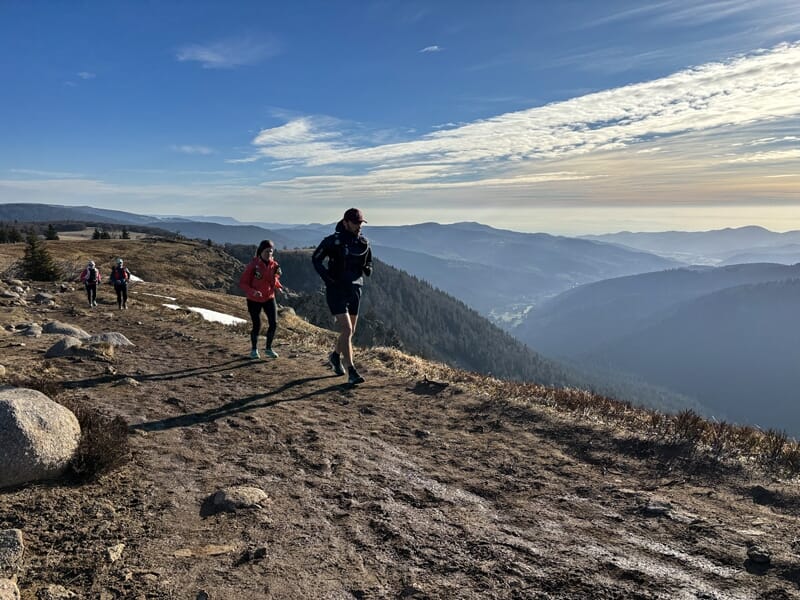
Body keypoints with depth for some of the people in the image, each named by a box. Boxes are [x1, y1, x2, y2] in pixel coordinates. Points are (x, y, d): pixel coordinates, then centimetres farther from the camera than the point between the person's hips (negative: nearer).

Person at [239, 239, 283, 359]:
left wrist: (275, 276, -17)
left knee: (274, 323, -4)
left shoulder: (274, 265, -4)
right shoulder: (253, 265, -17)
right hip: (254, 300, -4)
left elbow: (275, 284, 4)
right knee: (257, 325, 0)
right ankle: (254, 349, 23)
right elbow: (242, 283, -15)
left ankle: (269, 349, 16)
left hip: (269, 298, 4)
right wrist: (252, 291, -31)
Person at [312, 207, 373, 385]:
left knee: (350, 331, 16)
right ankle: (351, 372, -11)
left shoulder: (364, 243, 2)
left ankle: (335, 357, 43)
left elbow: (369, 263, 18)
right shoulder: (333, 241, -11)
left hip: (354, 290, 6)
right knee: (347, 330, -15)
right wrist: (326, 277, -11)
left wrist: (368, 269, -6)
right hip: (336, 291, -6)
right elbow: (316, 258, 2)